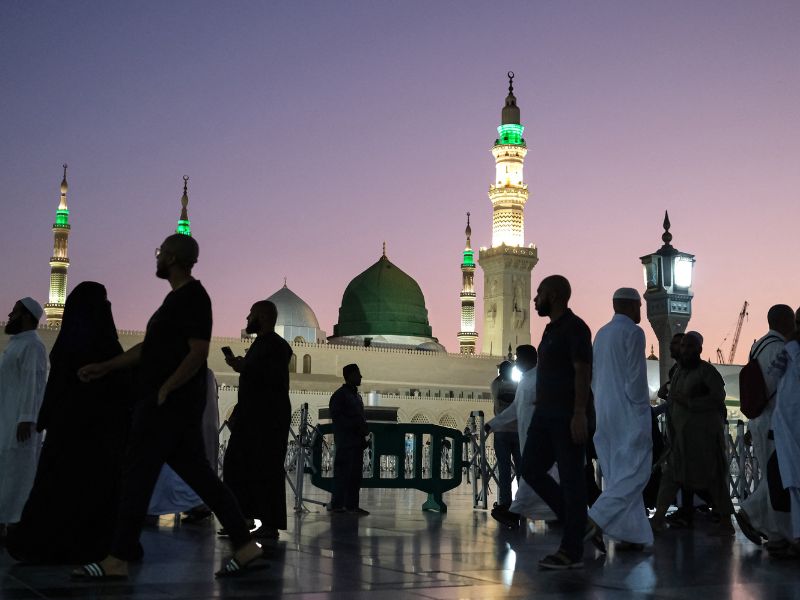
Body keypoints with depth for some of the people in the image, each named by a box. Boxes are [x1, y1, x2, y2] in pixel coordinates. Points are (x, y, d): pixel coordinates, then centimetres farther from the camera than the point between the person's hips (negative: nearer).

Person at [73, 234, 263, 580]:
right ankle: (244, 545, 10)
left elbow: (198, 353, -20)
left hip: (168, 405, -10)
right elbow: (150, 347, 23)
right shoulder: (178, 298, 18)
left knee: (137, 475, -6)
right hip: (177, 406, 10)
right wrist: (106, 367, 22)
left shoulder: (193, 298, -12)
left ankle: (117, 561, -2)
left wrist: (165, 389, -18)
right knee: (198, 474, 9)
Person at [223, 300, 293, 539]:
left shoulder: (277, 345, -10)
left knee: (267, 472, -7)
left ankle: (270, 526, -3)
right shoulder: (259, 344, 21)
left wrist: (243, 367, -17)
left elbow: (273, 378, -24)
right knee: (234, 465, 7)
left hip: (269, 420, -10)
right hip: (251, 418, 10)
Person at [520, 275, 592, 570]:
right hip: (545, 414, 9)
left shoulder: (575, 327, -10)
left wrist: (579, 414, -23)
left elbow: (583, 373, -17)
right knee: (531, 469, 6)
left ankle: (572, 551, -1)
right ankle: (574, 519, 17)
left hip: (568, 416, -9)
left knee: (571, 479, -5)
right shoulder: (552, 329, 18)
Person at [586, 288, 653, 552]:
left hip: (605, 414, 8)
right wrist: (641, 409, -8)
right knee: (634, 471, -6)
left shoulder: (601, 334, 13)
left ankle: (627, 534, 9)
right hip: (629, 413, -8)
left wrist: (604, 403, 18)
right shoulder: (633, 332, -10)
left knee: (618, 474, 9)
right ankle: (597, 519, -20)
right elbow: (635, 377, -15)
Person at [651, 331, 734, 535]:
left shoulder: (706, 371, -10)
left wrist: (688, 402, -19)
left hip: (704, 432, -8)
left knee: (712, 478, -2)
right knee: (671, 473, 4)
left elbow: (718, 398, -18)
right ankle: (658, 519, 5)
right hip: (682, 433, 8)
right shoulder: (680, 370, 12)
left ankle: (726, 524, 6)